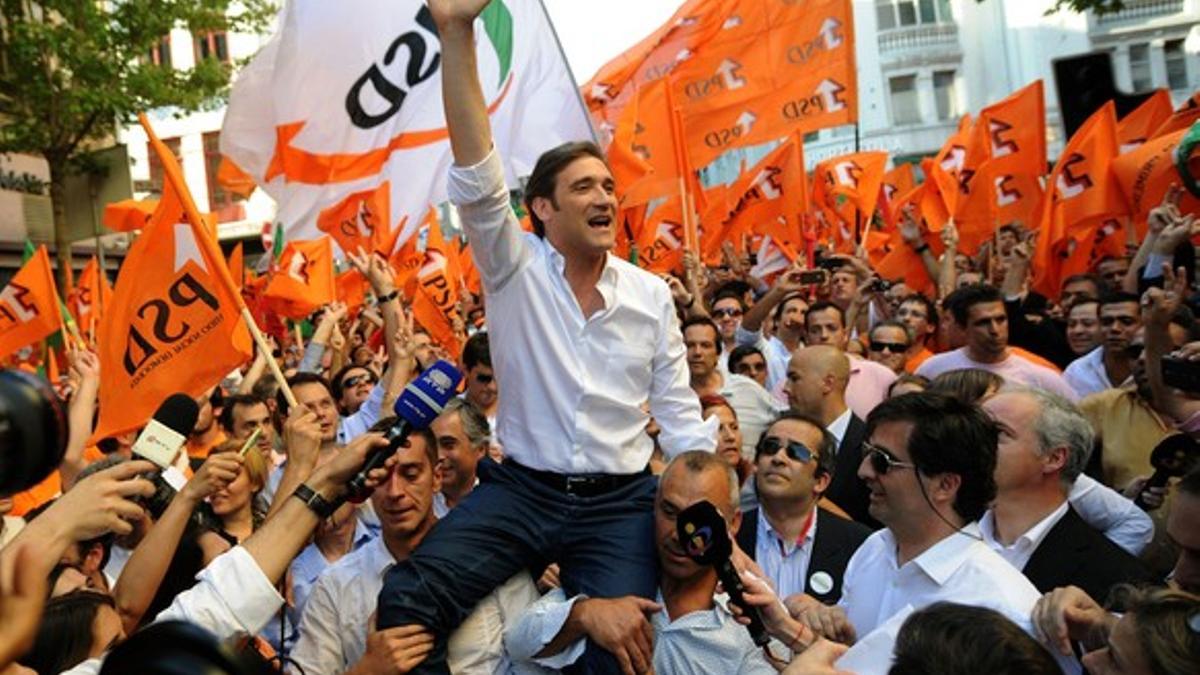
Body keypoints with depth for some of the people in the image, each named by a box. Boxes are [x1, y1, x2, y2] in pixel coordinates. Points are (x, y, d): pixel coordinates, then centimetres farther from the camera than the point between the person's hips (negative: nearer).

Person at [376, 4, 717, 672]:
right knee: (407, 598, -21)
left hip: (620, 502, 2)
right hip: (520, 488, -1)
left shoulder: (652, 294, 5)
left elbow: (679, 414, 9)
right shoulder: (515, 269, -3)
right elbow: (477, 181, -20)